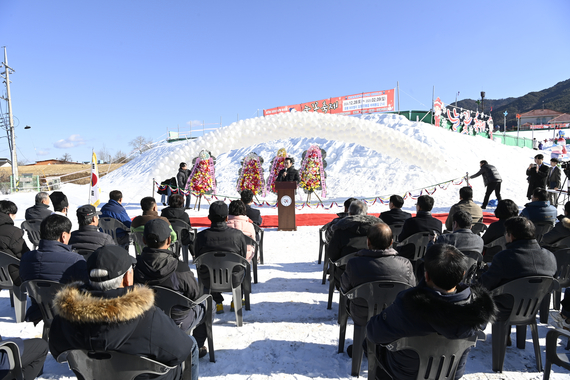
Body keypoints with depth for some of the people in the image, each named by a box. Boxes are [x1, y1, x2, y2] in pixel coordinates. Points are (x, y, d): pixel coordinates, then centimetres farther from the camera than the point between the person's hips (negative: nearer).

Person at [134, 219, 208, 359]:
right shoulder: (179, 269, -32)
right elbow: (195, 295, -17)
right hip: (179, 323, -4)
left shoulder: (135, 266, -20)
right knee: (208, 305, 23)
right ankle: (197, 347, 35)